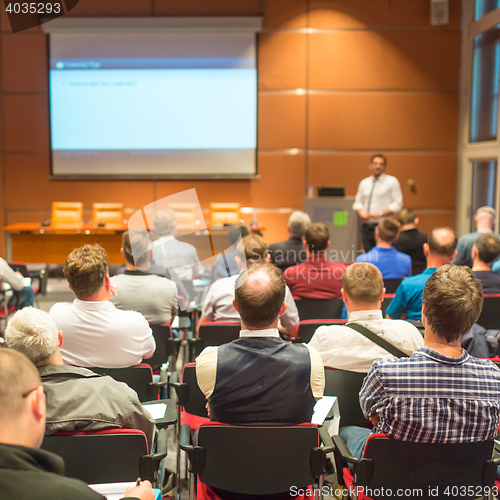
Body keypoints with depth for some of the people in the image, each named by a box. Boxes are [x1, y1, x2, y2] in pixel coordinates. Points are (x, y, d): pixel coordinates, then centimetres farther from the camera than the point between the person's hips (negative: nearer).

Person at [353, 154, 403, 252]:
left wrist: (381, 213, -13)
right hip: (366, 225, 4)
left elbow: (397, 204, -2)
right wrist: (361, 211, -1)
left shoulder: (392, 181, 2)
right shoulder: (364, 182, 16)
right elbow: (358, 202, 21)